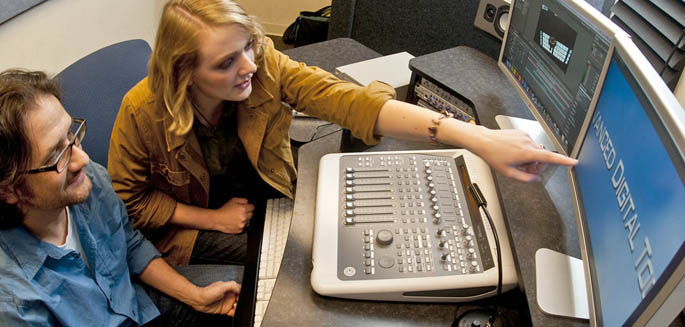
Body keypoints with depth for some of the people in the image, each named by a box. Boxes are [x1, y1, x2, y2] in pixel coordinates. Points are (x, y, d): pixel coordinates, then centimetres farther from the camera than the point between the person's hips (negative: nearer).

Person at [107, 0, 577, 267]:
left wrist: (477, 138, -48)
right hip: (192, 222, -2)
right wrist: (212, 218, -19)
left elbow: (347, 99, -38)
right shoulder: (143, 113, -27)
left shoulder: (264, 66, -24)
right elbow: (128, 198, -11)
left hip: (262, 198, 3)